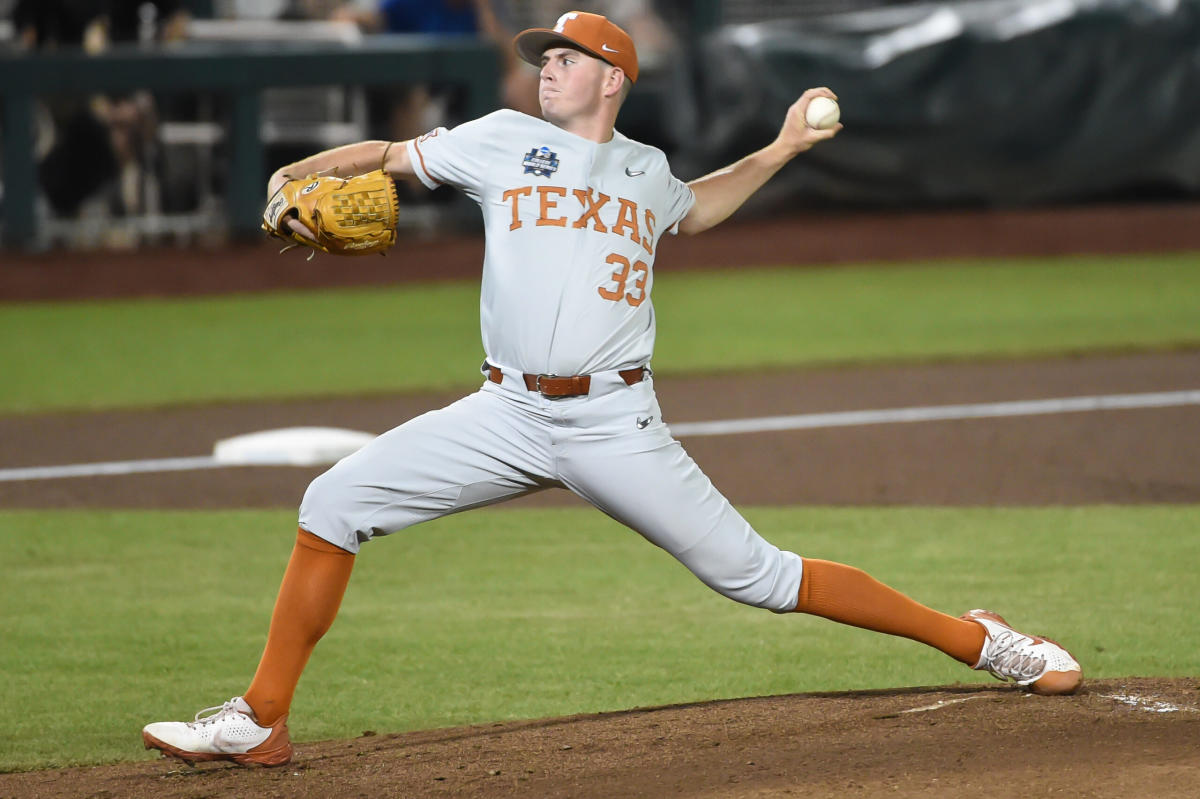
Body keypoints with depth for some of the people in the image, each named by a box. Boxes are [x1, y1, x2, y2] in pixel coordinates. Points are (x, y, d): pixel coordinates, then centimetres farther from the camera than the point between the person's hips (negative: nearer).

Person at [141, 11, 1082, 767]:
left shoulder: (646, 171, 12)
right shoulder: (503, 140, 8)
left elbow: (693, 208, 35)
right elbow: (387, 156, 12)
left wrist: (779, 151, 24)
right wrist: (295, 177, -6)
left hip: (616, 423, -1)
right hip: (508, 416, 1)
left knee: (755, 573, -5)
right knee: (335, 503, -12)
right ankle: (261, 720, -4)